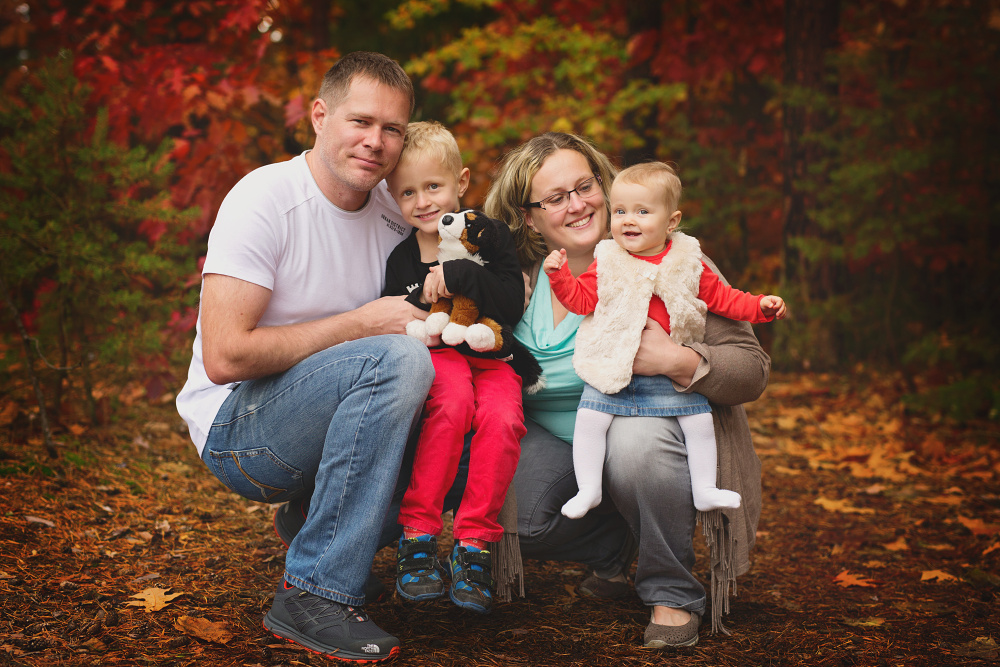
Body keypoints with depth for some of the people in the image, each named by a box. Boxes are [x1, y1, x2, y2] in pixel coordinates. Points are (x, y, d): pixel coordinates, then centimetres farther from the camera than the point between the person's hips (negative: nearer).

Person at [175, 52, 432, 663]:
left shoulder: (394, 210, 4)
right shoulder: (266, 199, -16)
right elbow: (226, 358, -23)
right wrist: (362, 324, -20)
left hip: (321, 418, 7)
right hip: (236, 428, -7)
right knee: (398, 360, -30)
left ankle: (314, 515, 7)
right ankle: (313, 594, -25)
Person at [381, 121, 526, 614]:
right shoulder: (400, 259, 7)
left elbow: (512, 308, -11)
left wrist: (461, 275, -21)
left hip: (489, 357, 0)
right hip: (435, 357, 0)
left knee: (503, 420, -32)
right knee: (453, 402, -35)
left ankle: (474, 544, -19)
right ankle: (417, 536, -26)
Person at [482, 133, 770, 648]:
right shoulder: (518, 279, -3)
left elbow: (752, 369, -13)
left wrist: (680, 363, -32)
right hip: (555, 440, 4)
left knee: (635, 442, -38)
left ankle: (673, 593, -11)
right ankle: (613, 548, 10)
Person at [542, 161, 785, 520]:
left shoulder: (687, 263, 1)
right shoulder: (608, 263, -1)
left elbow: (722, 297, 8)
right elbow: (582, 298, -1)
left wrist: (760, 306, -2)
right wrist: (559, 275, -16)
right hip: (613, 368, -1)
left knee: (699, 420, -2)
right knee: (590, 418, -13)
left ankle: (704, 489, 15)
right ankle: (588, 488, 0)